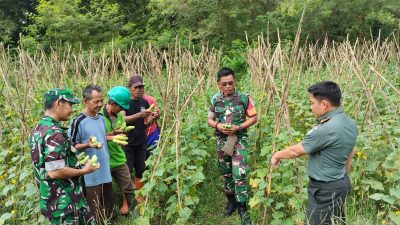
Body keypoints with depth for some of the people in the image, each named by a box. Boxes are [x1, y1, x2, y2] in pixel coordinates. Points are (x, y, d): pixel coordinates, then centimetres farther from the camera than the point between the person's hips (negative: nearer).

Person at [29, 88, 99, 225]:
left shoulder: (38, 129, 7)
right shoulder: (55, 133, -24)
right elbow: (55, 172, -28)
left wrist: (74, 161, 15)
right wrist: (84, 170, -15)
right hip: (63, 202, -9)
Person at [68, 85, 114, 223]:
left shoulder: (101, 118, 5)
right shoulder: (78, 121, -16)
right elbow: (71, 146, -10)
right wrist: (87, 145, -27)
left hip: (105, 170, 7)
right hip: (91, 174, -7)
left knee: (109, 205, 20)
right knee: (94, 212, 6)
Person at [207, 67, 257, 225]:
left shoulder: (244, 98, -8)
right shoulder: (215, 99, 0)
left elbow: (253, 117, -2)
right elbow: (209, 120, 9)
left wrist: (238, 127, -17)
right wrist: (218, 126, -13)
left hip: (239, 139, -3)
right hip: (222, 140, 4)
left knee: (239, 173, -11)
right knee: (225, 172, 15)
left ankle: (242, 206, 5)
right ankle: (231, 200, 35)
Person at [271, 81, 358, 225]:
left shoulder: (326, 129, -29)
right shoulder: (350, 124, 1)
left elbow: (295, 151, -18)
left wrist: (277, 155, 0)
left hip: (325, 188, -9)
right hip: (341, 183, 9)